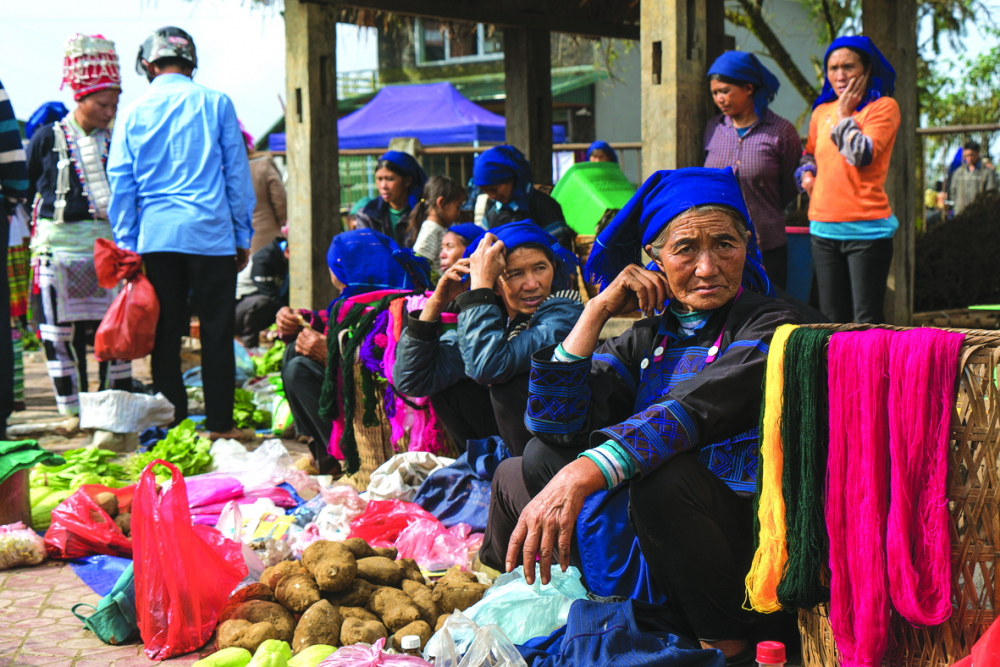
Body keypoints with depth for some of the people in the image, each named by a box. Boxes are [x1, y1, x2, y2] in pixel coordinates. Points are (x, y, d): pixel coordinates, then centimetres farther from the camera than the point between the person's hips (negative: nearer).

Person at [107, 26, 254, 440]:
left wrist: (126, 245, 12)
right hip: (210, 234, -2)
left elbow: (120, 185, 8)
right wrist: (243, 236, 11)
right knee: (217, 330, 3)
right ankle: (219, 424, 5)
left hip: (155, 235, 2)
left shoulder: (133, 114, 7)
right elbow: (237, 174, 4)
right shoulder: (215, 104, 2)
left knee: (165, 332, 8)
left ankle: (172, 423, 11)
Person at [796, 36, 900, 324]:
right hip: (824, 228, 6)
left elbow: (862, 155, -18)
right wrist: (806, 173, 9)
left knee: (867, 321, -5)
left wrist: (844, 114, -6)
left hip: (866, 228, -6)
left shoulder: (884, 107, -3)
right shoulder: (822, 111, 13)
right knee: (832, 319, 11)